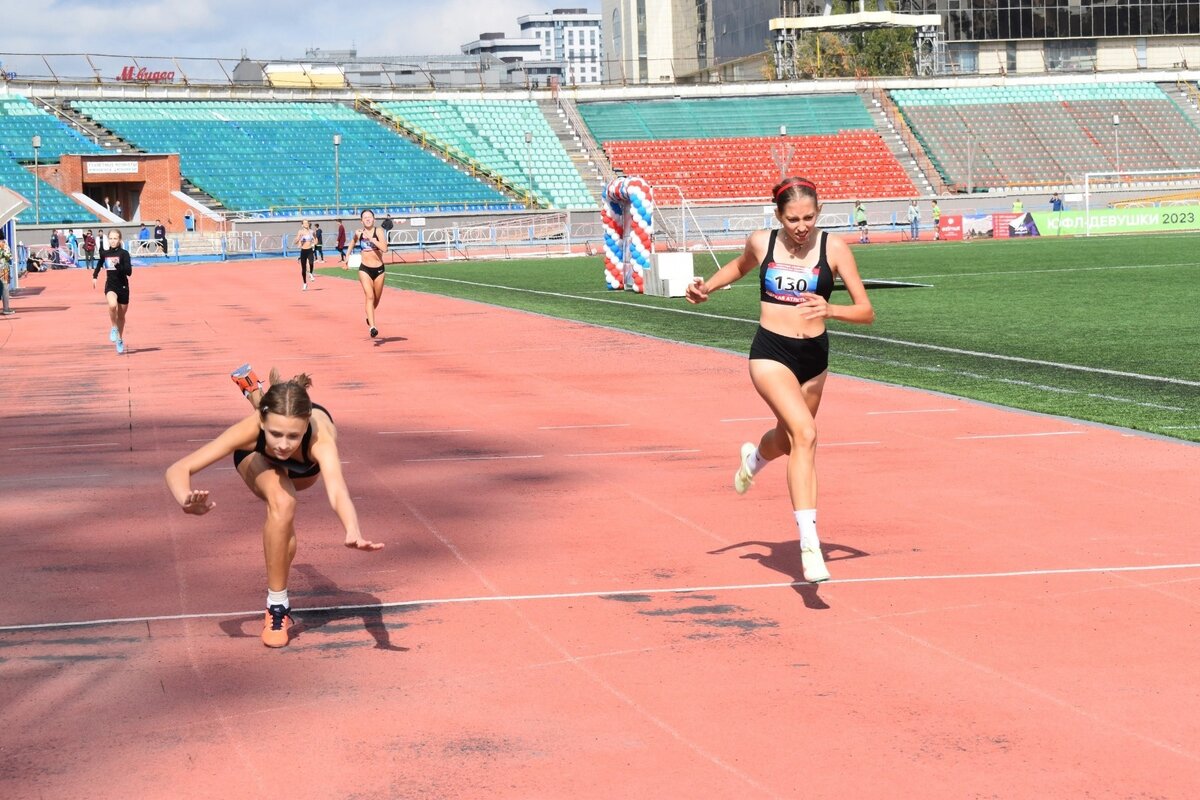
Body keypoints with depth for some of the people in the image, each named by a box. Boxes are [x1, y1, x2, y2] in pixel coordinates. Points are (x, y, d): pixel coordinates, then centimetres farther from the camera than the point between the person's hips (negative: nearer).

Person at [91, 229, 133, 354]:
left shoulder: (124, 253, -10)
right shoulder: (105, 253, 1)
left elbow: (129, 271, -17)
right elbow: (100, 263, 24)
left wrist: (118, 265, -30)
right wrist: (94, 276, 19)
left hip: (123, 286, -1)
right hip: (110, 286, 1)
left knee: (121, 316, 11)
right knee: (112, 305, -32)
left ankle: (120, 339, 32)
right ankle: (114, 328, -9)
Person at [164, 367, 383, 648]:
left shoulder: (321, 437, -51)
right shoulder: (250, 429, -47)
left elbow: (337, 491, -67)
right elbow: (178, 469, -47)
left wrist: (353, 533, -88)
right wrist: (186, 501, -70)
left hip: (306, 464, 2)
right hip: (257, 456, -2)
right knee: (283, 504, -35)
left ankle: (256, 391, 70)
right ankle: (277, 606, -15)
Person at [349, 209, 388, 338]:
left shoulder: (379, 232, -10)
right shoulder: (358, 233, -1)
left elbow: (384, 249, -25)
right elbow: (353, 243, 22)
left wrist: (371, 239, -29)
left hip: (379, 269, 0)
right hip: (364, 269, 0)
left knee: (376, 300, 15)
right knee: (369, 296, -18)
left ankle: (369, 317, 46)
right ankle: (372, 327, -26)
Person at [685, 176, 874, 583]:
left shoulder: (833, 248, -7)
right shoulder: (762, 243, -3)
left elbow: (866, 312, -8)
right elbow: (741, 265, 23)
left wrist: (829, 309, -27)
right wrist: (707, 286, 7)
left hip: (814, 356, 3)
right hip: (770, 354, -3)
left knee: (789, 440, 23)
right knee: (805, 434, -24)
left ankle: (754, 456, 63)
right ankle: (809, 542, -27)